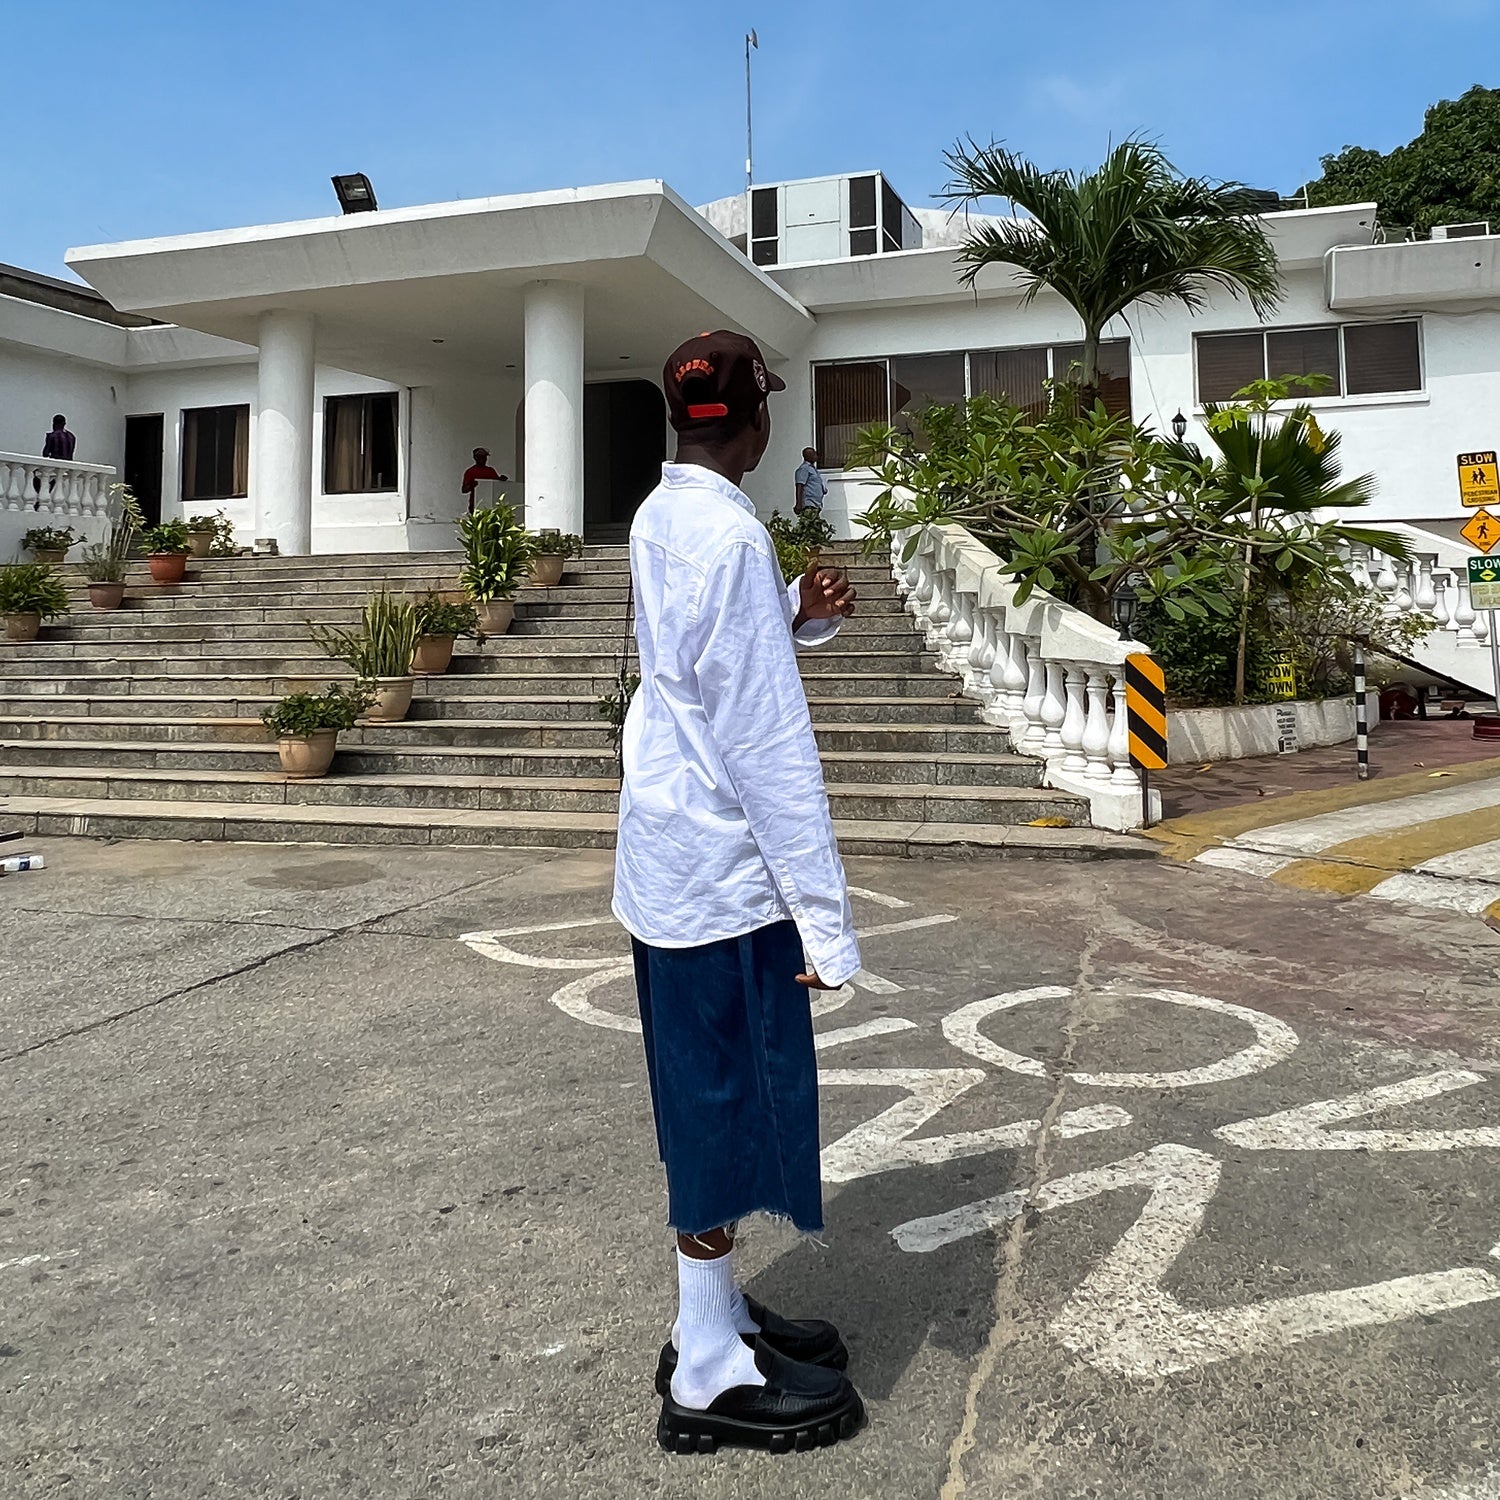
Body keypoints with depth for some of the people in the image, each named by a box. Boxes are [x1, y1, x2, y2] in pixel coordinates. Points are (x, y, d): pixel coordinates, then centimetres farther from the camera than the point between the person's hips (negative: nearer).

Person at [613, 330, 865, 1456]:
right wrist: (825, 917, -18)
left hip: (666, 857, 9)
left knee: (708, 1099, 18)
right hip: (725, 869, -9)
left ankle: (717, 1315, 33)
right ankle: (712, 1380, 16)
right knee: (732, 1101, 2)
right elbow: (767, 743, -21)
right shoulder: (731, 537, -18)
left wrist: (801, 618, 4)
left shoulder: (660, 520, 10)